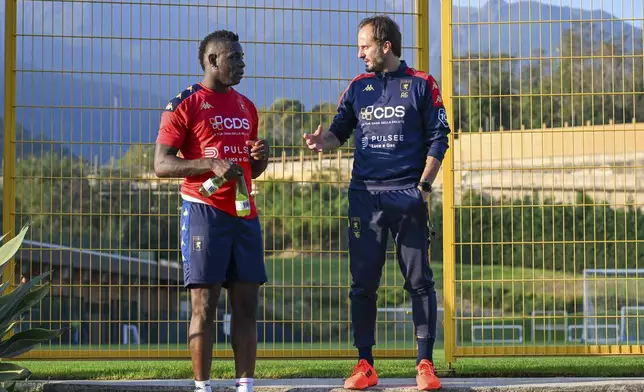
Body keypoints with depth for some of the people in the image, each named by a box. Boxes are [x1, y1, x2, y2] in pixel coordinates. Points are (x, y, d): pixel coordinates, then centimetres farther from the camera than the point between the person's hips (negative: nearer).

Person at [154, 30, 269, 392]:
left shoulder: (247, 107, 18)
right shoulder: (185, 104, -3)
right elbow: (162, 165, -9)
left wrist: (261, 157, 2)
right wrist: (211, 164, -22)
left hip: (244, 213, 6)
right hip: (204, 211, -6)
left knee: (246, 304, 3)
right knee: (204, 305, -4)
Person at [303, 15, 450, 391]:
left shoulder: (421, 85, 3)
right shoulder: (358, 87, 12)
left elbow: (438, 138, 1)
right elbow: (341, 130, 13)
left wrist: (423, 185, -7)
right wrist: (324, 140, -10)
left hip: (408, 196, -3)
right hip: (365, 195, 3)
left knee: (420, 281, -1)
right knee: (363, 283, 2)